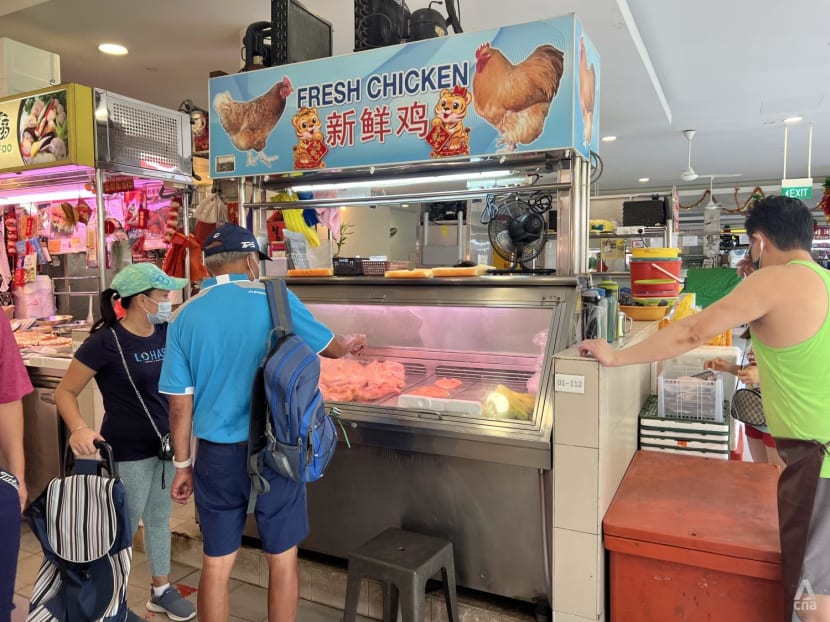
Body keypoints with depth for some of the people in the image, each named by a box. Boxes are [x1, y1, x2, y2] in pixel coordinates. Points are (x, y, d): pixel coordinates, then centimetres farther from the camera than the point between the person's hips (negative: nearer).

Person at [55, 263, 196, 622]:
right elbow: (65, 391, -13)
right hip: (129, 452, -6)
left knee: (159, 519, 20)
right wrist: (78, 429, -29)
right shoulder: (106, 341, -19)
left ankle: (161, 590, 38)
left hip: (167, 444, 6)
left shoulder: (166, 333, -2)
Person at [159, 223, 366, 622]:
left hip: (217, 455, 2)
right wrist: (350, 346, 32)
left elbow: (180, 404, 0)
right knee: (282, 559, 15)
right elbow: (328, 347, 9)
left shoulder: (184, 317, -2)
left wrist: (182, 464, 12)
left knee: (216, 564, 16)